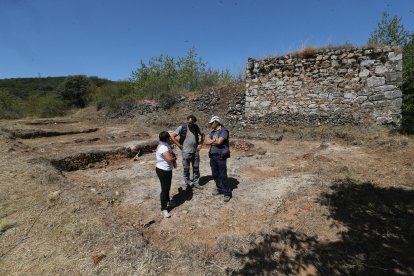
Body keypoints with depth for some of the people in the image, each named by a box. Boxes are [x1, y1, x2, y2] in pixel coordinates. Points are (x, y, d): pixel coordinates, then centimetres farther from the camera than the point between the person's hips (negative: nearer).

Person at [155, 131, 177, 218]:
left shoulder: (165, 145, 6)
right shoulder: (163, 147, -27)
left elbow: (172, 154, 16)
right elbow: (170, 159, -34)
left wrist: (173, 160, -4)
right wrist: (175, 158, -12)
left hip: (167, 170, 10)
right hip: (163, 171, -10)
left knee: (168, 187, 24)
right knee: (164, 189, -3)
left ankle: (167, 201, 44)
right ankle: (164, 209, 7)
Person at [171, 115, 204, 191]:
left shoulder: (196, 127, 5)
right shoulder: (182, 127, -7)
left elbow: (202, 135, 18)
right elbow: (172, 137, -8)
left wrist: (200, 144, 6)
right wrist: (179, 145, -9)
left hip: (195, 151, 4)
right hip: (186, 152, -3)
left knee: (196, 168, 11)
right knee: (186, 169, 6)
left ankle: (196, 183, 24)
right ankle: (187, 184, 20)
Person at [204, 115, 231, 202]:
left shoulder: (224, 131, -10)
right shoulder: (212, 132, 14)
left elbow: (219, 142, -21)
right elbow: (206, 141, 4)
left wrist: (211, 141, -4)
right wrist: (215, 140, -11)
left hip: (221, 156, -8)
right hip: (213, 156, 8)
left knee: (223, 175, -4)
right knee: (215, 175, 14)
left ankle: (227, 193, 6)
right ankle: (219, 189, 30)